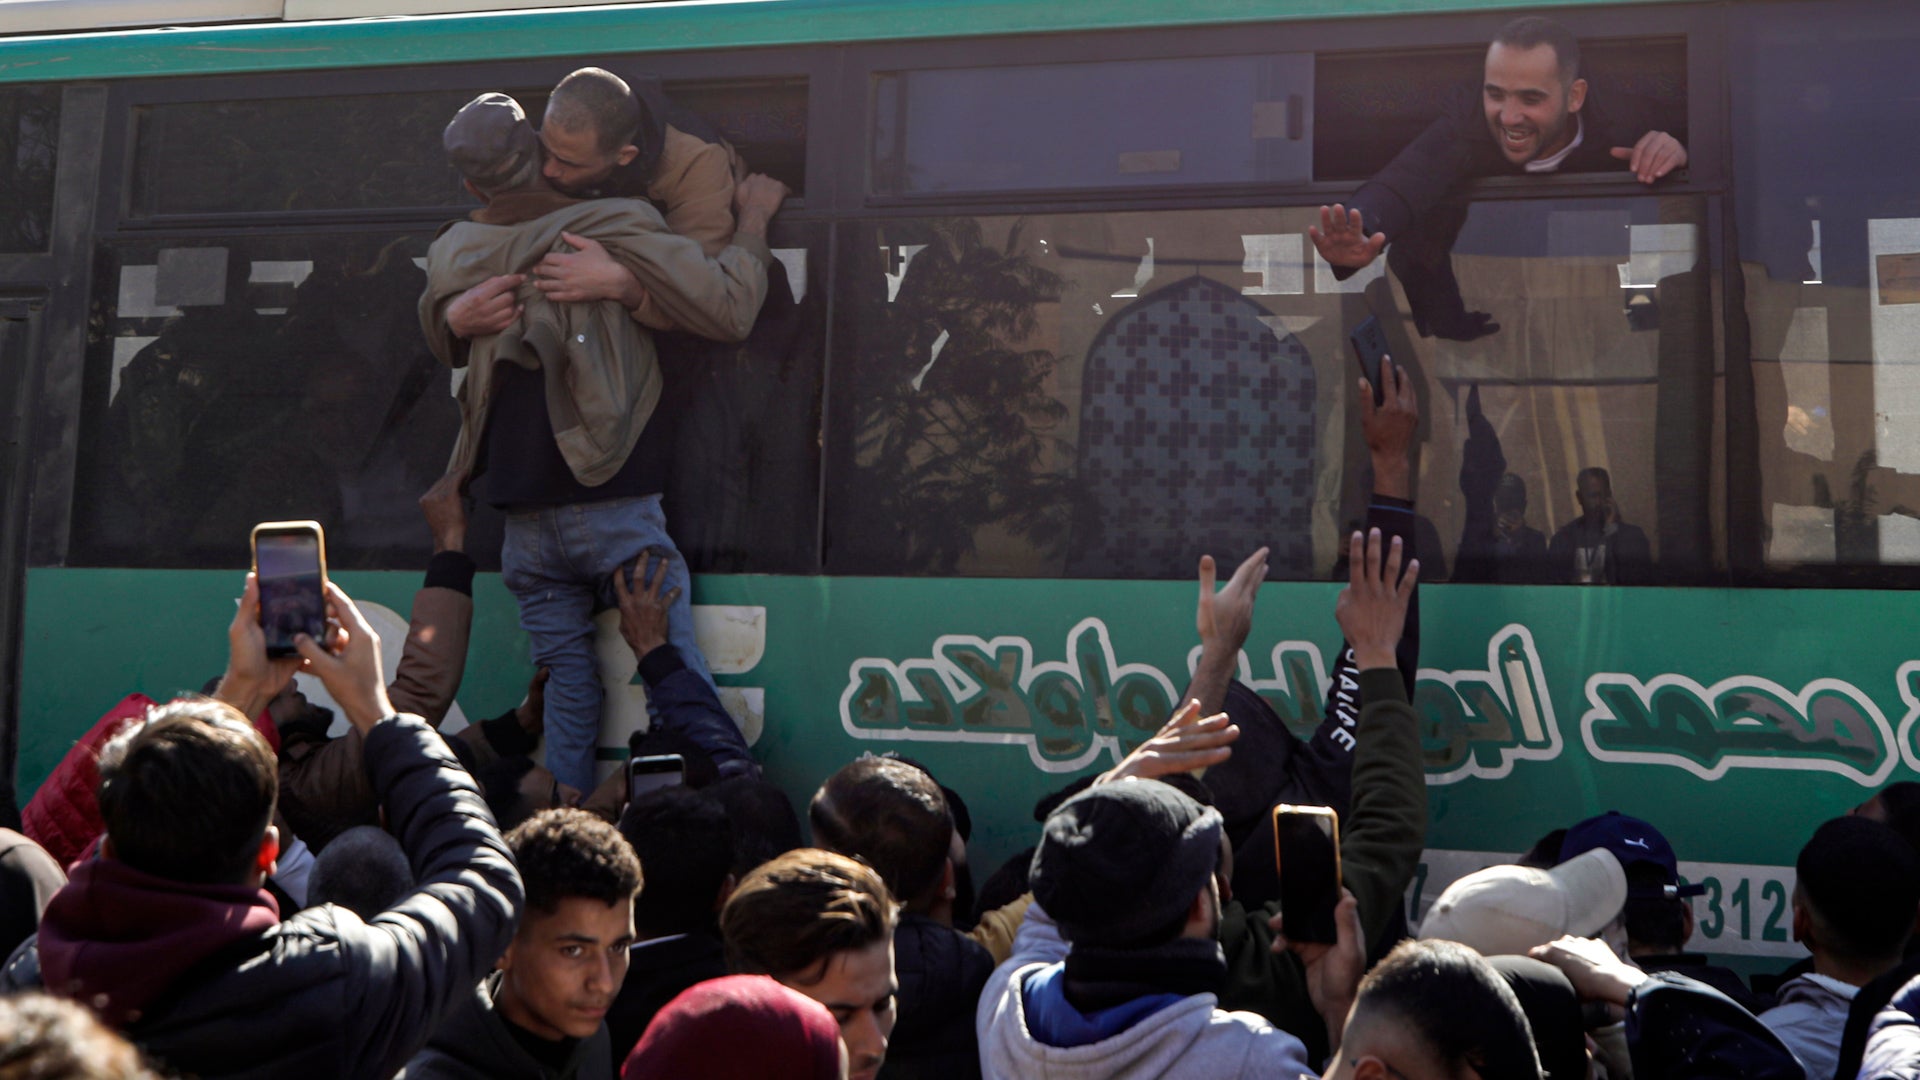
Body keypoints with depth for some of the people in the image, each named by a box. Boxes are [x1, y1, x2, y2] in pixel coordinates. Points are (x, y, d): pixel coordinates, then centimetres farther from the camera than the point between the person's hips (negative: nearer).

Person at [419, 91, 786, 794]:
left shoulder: (452, 257, 8)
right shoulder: (616, 230, -8)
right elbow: (728, 310, -10)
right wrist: (754, 217, 3)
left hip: (525, 520, 5)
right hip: (615, 509, -4)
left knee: (567, 688, 11)